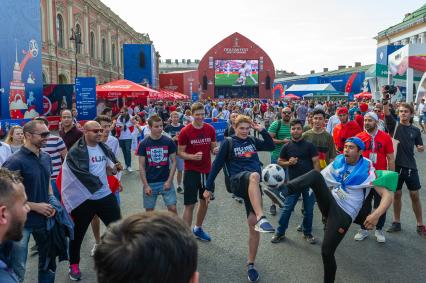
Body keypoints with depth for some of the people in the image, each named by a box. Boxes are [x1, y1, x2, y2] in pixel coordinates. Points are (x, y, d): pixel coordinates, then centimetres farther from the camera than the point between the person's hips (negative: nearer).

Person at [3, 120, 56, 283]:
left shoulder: (46, 158, 3)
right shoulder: (15, 162, -18)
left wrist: (51, 203, 0)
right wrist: (35, 206, -18)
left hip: (45, 219, 6)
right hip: (21, 222, -6)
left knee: (49, 262, 19)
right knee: (18, 270, 6)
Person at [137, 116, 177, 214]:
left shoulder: (169, 142, -3)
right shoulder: (143, 144, -3)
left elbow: (173, 162, 1)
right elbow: (141, 166, -1)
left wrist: (169, 181, -7)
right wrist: (146, 185, -7)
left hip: (166, 182, 0)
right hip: (150, 183, 0)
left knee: (172, 208, -6)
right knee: (149, 210, 8)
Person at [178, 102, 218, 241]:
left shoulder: (210, 129, 0)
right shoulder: (185, 131, -11)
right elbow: (180, 152, -7)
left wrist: (215, 150, -13)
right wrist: (192, 157, -25)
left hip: (207, 171, 5)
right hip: (191, 172, -5)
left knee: (205, 201, 16)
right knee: (189, 204, -3)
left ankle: (198, 229, 36)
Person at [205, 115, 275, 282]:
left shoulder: (252, 141, 16)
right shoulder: (229, 143, 4)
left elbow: (271, 146, 19)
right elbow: (217, 165, 3)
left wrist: (262, 130, 8)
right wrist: (209, 188, 1)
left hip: (253, 187, 4)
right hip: (238, 181, -4)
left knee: (253, 224, -3)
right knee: (254, 176, -40)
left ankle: (250, 264, 10)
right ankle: (261, 218, -53)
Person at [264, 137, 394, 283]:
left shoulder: (367, 171, -10)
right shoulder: (338, 161, 7)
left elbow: (388, 194, -17)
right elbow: (319, 179, 12)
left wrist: (376, 215, -34)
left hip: (344, 213, -4)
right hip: (329, 203, 5)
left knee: (327, 251, -12)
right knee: (315, 174, -20)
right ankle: (282, 193, -40)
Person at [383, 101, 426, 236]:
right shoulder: (394, 125, 0)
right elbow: (387, 112, -18)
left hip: (410, 166, 1)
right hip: (395, 165, -1)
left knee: (415, 195, 5)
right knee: (397, 194, 9)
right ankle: (396, 222, 23)